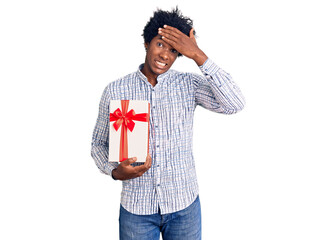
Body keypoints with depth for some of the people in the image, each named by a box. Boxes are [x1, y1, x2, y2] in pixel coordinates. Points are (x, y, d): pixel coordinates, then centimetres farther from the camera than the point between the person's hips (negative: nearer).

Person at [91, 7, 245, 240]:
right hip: (136, 206, 0)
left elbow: (234, 104, -21)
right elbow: (99, 143, 6)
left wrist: (199, 56, -23)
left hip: (184, 204, 0)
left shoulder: (189, 85, -5)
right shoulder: (115, 91, -3)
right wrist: (115, 172, -14)